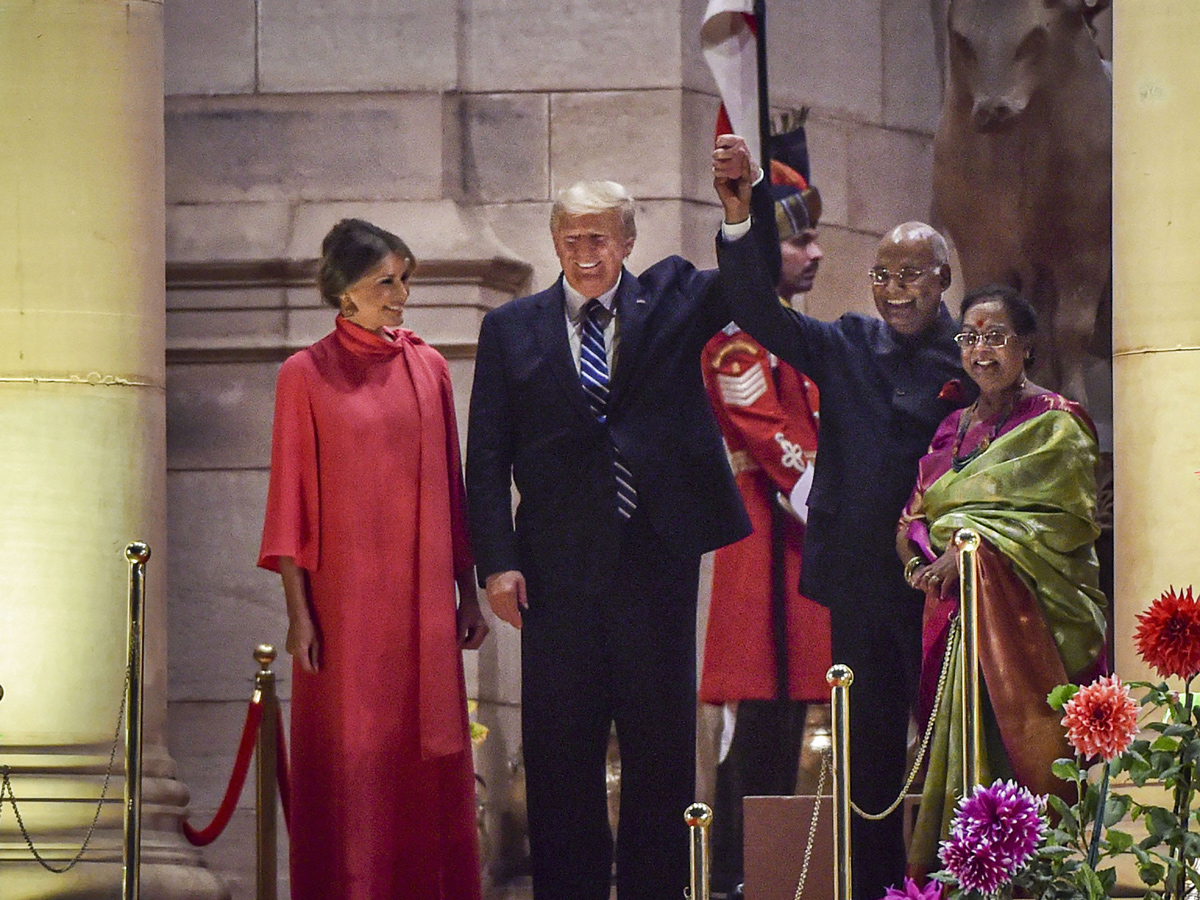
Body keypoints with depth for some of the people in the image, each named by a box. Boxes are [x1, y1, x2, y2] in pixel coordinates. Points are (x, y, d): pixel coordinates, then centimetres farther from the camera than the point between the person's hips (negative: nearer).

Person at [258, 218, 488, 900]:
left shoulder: (428, 368, 9)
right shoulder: (306, 375, -1)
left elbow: (451, 486, 11)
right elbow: (291, 497, -3)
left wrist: (468, 591, 9)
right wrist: (299, 610, -8)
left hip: (422, 599, 3)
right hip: (346, 597, -3)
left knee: (429, 754, 3)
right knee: (350, 756, -2)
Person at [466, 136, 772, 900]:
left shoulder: (669, 300, 7)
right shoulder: (513, 329, 7)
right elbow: (488, 458, 5)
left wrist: (743, 199, -27)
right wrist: (498, 562, -5)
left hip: (657, 557, 0)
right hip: (559, 570, 0)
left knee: (661, 743, 5)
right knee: (561, 749, 4)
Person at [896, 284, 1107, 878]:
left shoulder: (1054, 422, 1)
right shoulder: (953, 428, 20)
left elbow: (1064, 517, -9)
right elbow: (916, 516, 16)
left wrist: (973, 547, -15)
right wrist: (925, 560, -7)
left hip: (1023, 611, -5)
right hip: (953, 608, 5)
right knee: (958, 742, -3)